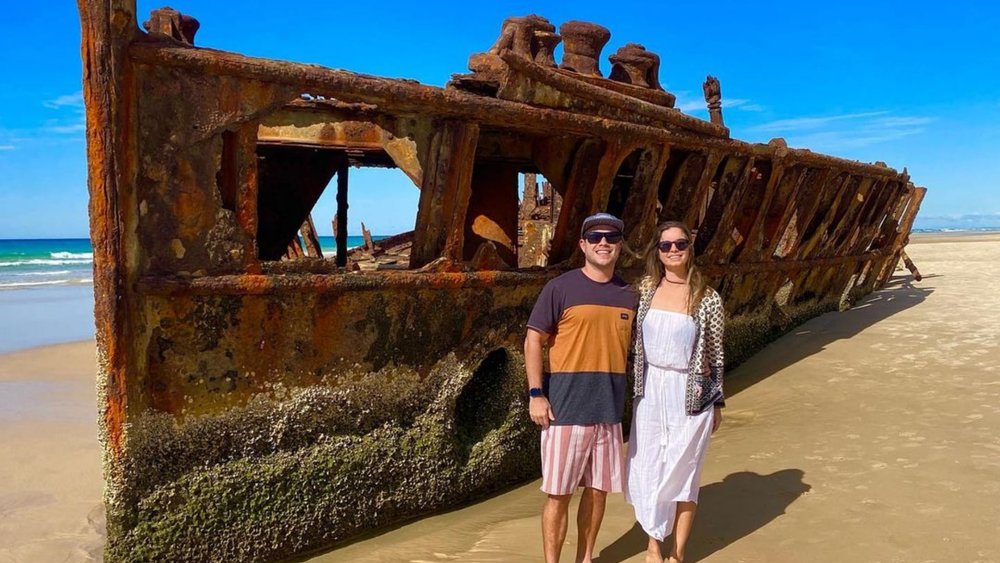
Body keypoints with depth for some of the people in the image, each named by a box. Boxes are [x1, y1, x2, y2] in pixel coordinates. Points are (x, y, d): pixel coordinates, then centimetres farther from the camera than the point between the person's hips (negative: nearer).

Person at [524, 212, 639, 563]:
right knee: (559, 492, 1)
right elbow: (533, 341, -5)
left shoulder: (628, 295, 9)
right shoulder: (561, 288, -5)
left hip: (610, 409, 5)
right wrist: (536, 394, -11)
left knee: (598, 489, 14)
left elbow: (634, 347, 17)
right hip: (566, 407, -5)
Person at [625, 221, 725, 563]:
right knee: (647, 469, 9)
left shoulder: (707, 299, -7)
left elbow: (715, 354, -1)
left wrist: (718, 402, 3)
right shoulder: (646, 288, 0)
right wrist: (634, 388, 7)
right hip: (650, 391, 3)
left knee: (682, 472, 8)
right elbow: (634, 341, 8)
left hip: (690, 394, -2)